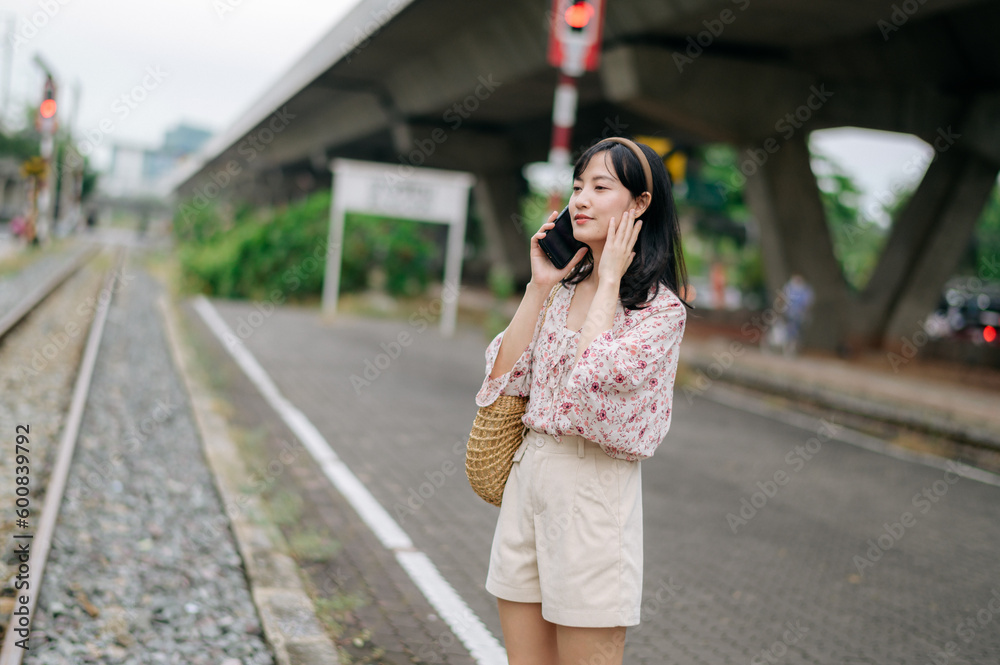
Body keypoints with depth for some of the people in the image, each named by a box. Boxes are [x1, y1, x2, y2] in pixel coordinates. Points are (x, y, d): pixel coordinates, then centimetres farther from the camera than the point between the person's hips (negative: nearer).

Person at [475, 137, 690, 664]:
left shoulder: (661, 307, -8)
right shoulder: (566, 290, 11)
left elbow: (591, 378, -24)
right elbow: (504, 376, 4)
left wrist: (610, 280, -14)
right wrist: (537, 286, 2)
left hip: (594, 487, -6)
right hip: (527, 478, 7)